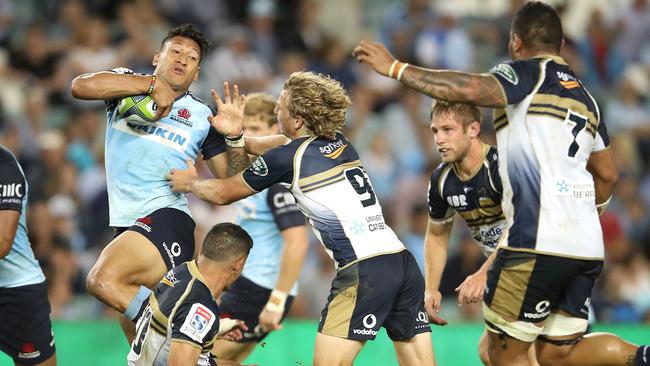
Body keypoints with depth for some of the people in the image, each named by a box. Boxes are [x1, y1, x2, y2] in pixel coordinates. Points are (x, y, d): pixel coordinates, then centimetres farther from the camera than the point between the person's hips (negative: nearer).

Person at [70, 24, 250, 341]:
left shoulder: (201, 116, 11)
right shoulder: (127, 86, 11)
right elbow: (81, 86, -11)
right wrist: (152, 85, -13)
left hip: (165, 220, -5)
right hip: (127, 227, 5)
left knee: (103, 280, -31)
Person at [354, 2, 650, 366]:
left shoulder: (527, 73, -2)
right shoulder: (585, 97, 22)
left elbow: (470, 89, -20)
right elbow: (607, 175, 29)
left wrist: (395, 68, -15)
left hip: (538, 243, -8)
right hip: (588, 248, 8)